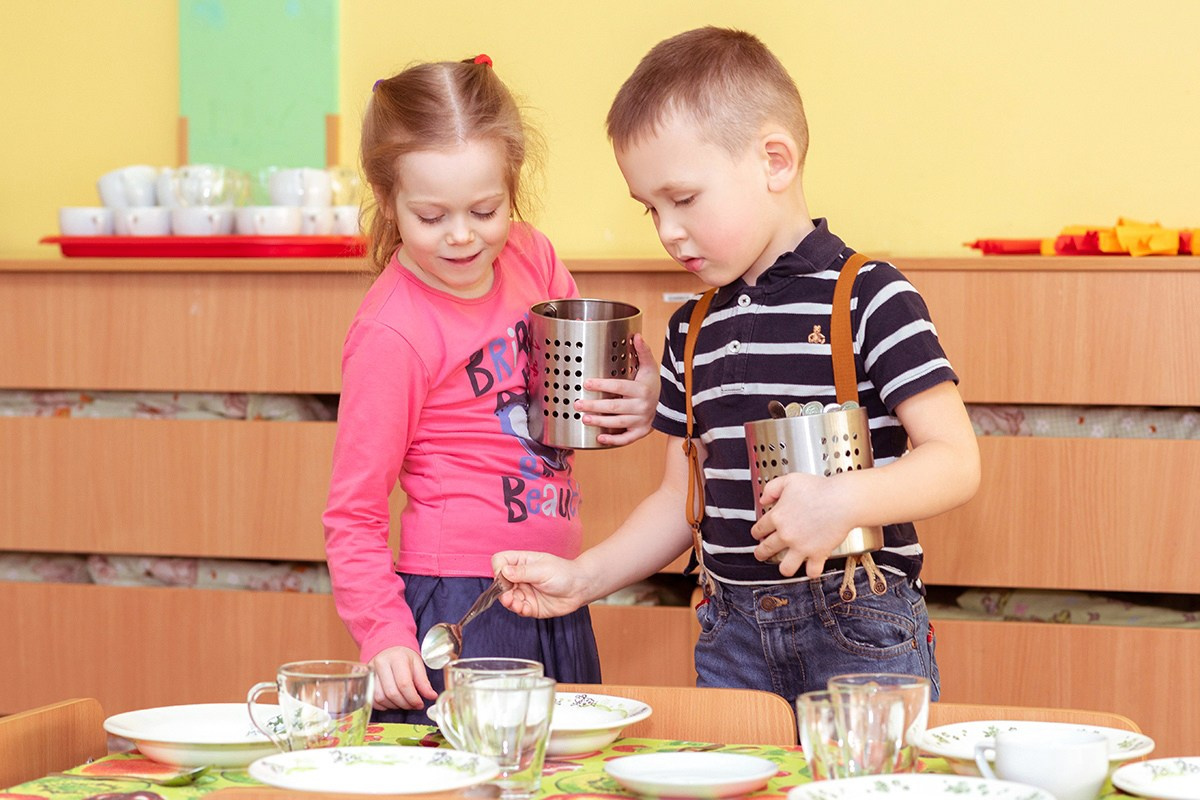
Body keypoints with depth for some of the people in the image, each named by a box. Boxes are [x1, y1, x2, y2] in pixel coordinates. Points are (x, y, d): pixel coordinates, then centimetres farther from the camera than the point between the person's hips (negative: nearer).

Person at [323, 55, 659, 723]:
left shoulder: (532, 256, 2)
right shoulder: (390, 334, -15)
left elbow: (592, 375, 19)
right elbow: (353, 515, -10)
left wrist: (640, 398, -3)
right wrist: (386, 636, -22)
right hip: (460, 610, -6)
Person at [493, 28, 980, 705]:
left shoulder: (868, 297, -8)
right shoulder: (691, 331, 12)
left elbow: (956, 461, -13)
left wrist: (845, 501, -29)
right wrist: (582, 579, 7)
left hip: (860, 631, -5)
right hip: (732, 635, 5)